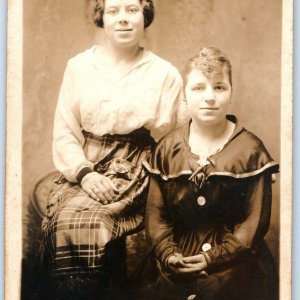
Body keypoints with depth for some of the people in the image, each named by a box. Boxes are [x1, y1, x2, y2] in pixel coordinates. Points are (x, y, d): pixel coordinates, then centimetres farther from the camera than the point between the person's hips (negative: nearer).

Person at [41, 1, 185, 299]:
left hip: (135, 173, -2)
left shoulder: (165, 74, 3)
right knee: (63, 219, -26)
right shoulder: (79, 66, 8)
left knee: (80, 219, -27)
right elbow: (64, 133, 5)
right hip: (83, 170, 2)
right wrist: (84, 173, -12)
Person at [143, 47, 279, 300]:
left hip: (236, 269, -2)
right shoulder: (167, 149, 7)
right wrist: (169, 255, -10)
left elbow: (255, 221, -5)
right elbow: (155, 213, 4)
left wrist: (215, 258, -13)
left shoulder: (250, 150, -1)